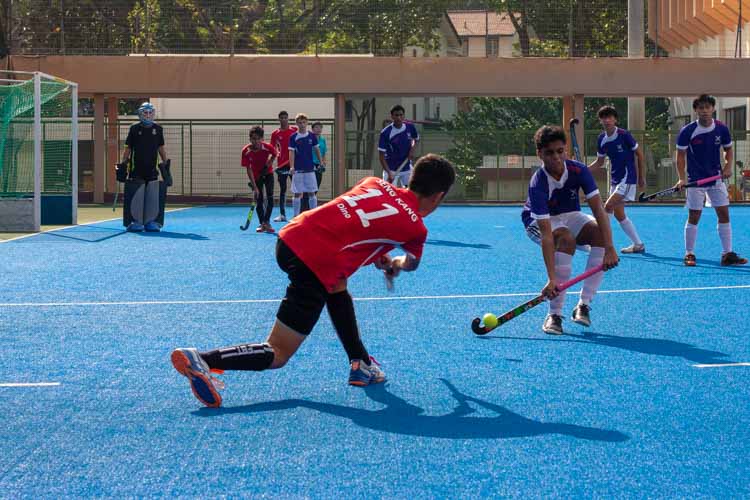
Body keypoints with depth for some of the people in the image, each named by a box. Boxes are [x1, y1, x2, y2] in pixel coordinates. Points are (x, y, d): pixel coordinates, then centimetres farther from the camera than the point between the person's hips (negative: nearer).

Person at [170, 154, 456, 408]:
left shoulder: (376, 183, 16)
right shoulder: (415, 228, 3)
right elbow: (411, 263, 27)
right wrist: (395, 264, 50)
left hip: (290, 236, 7)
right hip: (314, 268, -7)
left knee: (338, 287, 35)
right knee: (277, 355, -1)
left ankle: (360, 364, 35)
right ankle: (200, 361, -18)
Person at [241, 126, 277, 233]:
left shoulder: (268, 147, -25)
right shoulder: (246, 151, -25)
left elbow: (274, 155, 1)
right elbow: (249, 169, -22)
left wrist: (268, 164, -14)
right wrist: (254, 187, -26)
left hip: (267, 173, 0)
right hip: (256, 176, 0)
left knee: (269, 198, -13)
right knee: (258, 199, -1)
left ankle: (267, 222, -8)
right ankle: (262, 224, 10)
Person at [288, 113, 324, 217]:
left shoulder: (312, 136, 4)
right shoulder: (293, 137, -2)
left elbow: (316, 149, 12)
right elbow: (291, 152, -6)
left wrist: (321, 162, 3)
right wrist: (292, 167, -16)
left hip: (310, 169, 2)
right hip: (298, 170, -2)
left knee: (312, 193, 3)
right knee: (297, 193, 1)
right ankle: (296, 216, 8)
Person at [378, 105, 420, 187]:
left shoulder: (410, 127, -6)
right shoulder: (385, 133, -18)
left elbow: (416, 139, 17)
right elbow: (381, 155, -16)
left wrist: (412, 149, -5)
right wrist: (389, 173, -25)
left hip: (407, 168, 4)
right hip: (391, 170, -4)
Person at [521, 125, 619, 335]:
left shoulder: (579, 170, -23)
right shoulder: (538, 184, -33)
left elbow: (599, 210, -27)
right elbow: (546, 234, -39)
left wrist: (609, 248, -40)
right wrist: (552, 278, -46)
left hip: (570, 216, 4)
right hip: (538, 222, -4)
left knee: (601, 233, -25)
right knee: (566, 239, -36)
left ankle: (583, 305, -18)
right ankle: (554, 314, -30)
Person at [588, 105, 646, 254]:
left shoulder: (624, 135, -14)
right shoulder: (601, 139, 3)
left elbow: (639, 154, -4)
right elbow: (599, 162, 14)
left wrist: (642, 177, -2)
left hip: (628, 177, -7)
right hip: (615, 179, 7)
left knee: (608, 206, -18)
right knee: (618, 213, 8)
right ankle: (638, 244, 18)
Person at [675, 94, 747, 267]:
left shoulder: (721, 129, -4)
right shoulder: (687, 131, -12)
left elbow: (728, 149, 11)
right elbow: (681, 155, -6)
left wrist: (728, 165, -7)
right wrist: (682, 178, -15)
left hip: (716, 178, 3)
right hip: (695, 180, -3)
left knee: (724, 214, 1)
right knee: (694, 217, -1)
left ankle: (727, 254, 6)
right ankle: (689, 254, 8)